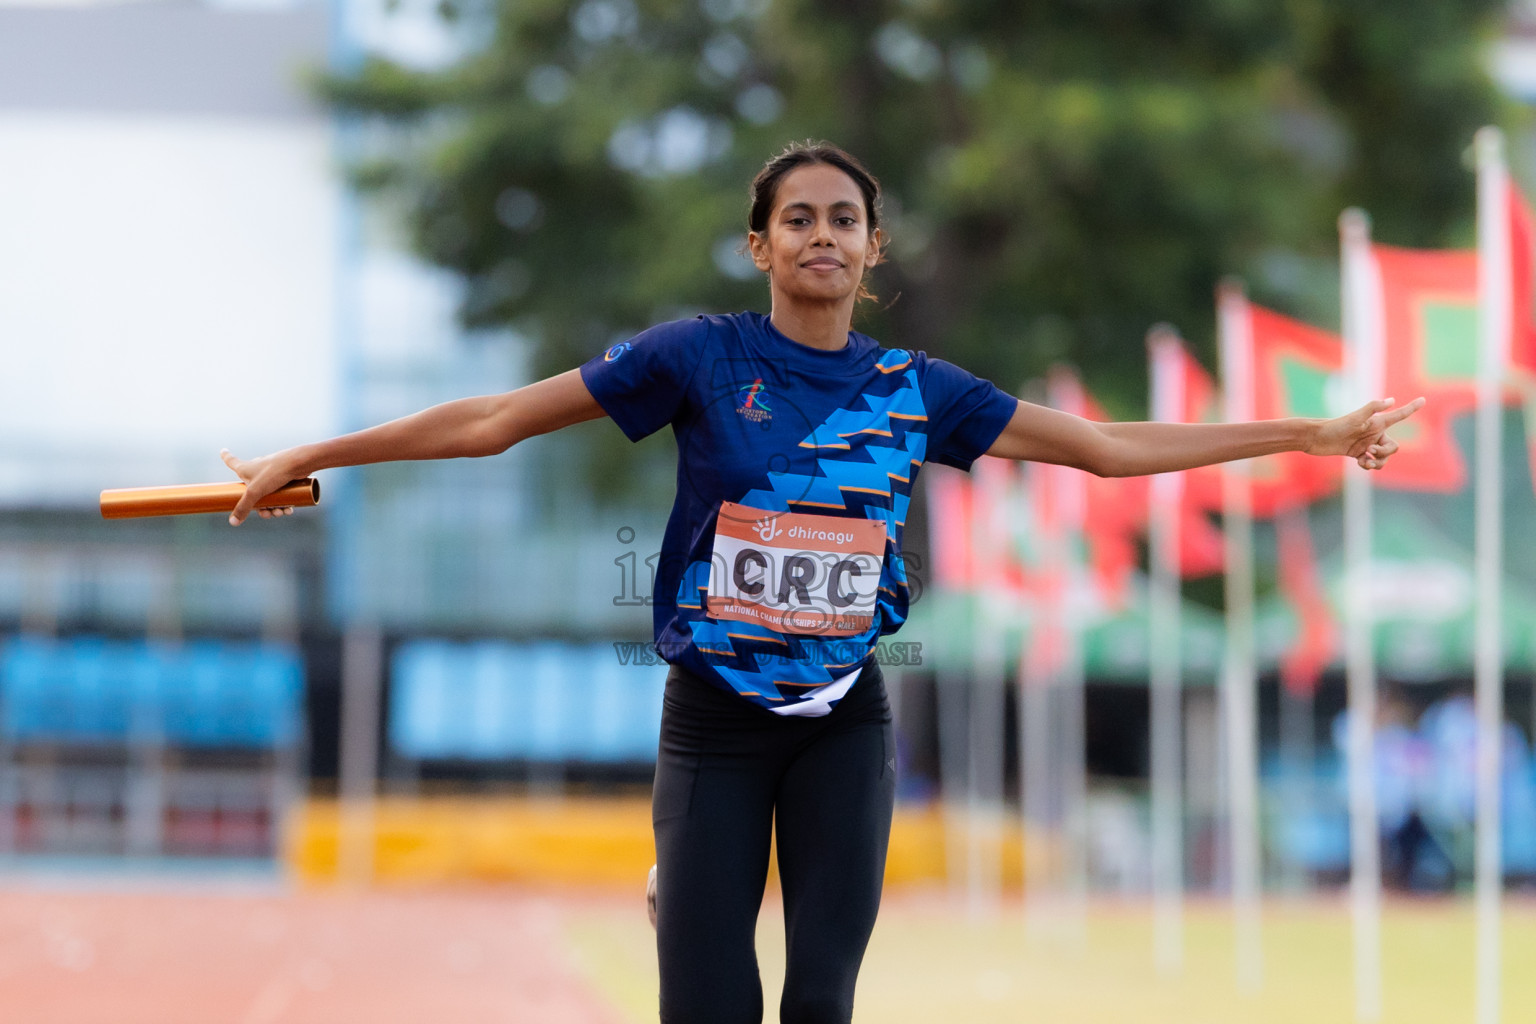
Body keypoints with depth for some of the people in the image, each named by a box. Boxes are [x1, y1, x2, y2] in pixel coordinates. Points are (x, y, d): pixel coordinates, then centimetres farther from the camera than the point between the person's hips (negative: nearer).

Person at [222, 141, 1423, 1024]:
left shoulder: (915, 390, 2)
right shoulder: (702, 357, -7)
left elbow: (1111, 446, 7)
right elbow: (493, 420, -5)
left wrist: (1315, 435, 6)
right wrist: (310, 456, -7)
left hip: (844, 725, 2)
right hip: (714, 720, -2)